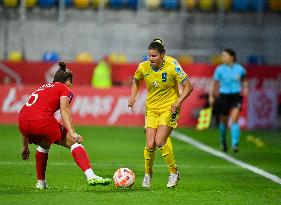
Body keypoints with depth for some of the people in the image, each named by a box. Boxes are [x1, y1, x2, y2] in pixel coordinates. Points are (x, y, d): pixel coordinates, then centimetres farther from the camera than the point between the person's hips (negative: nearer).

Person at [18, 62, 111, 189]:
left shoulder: (41, 89, 34)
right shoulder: (65, 90, 16)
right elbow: (64, 110, -4)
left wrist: (25, 147, 38)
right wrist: (72, 133, -16)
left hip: (22, 122, 6)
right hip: (42, 120, -6)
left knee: (44, 144, 34)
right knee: (74, 142, 3)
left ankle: (40, 183, 33)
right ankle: (90, 176, -15)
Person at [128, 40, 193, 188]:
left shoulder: (172, 68, -16)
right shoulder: (143, 67, -6)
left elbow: (188, 87, -10)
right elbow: (136, 81, 17)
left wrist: (178, 102, -23)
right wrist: (133, 96, 1)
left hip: (169, 109, -3)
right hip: (151, 109, 3)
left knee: (159, 142, -18)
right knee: (150, 144, -8)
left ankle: (174, 172, 2)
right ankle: (147, 173, 18)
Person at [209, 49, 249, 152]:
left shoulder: (239, 69, -1)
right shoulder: (220, 69, -3)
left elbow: (244, 79, 19)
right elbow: (214, 83, 3)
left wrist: (245, 88, 3)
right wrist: (211, 96, -3)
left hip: (236, 96, -1)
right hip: (224, 96, 1)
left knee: (234, 120, -16)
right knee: (223, 120, 12)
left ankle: (235, 144, -16)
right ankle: (223, 141, 38)